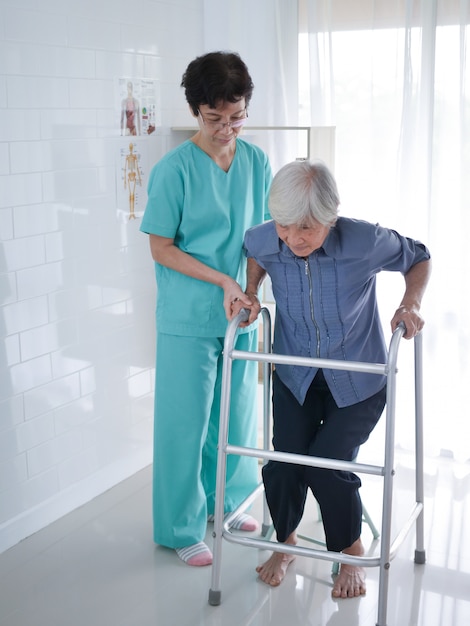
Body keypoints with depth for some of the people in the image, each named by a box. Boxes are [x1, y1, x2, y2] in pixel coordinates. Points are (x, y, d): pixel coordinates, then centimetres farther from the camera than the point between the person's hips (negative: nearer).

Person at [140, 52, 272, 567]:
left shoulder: (257, 163, 3)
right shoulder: (174, 170, -13)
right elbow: (161, 248, -11)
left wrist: (246, 288, -3)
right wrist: (222, 280, -18)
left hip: (241, 312, 5)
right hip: (188, 320, -5)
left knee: (237, 414, 17)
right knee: (185, 422, 5)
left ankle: (225, 501, 39)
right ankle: (181, 528, 22)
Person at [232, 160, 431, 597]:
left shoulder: (366, 242, -27)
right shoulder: (265, 240, -19)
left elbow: (419, 258, -6)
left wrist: (411, 303, -21)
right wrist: (250, 293, -6)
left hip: (358, 381, -3)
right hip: (295, 375, 3)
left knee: (328, 465, -11)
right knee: (283, 464, -3)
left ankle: (353, 553, 21)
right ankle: (285, 543, 31)